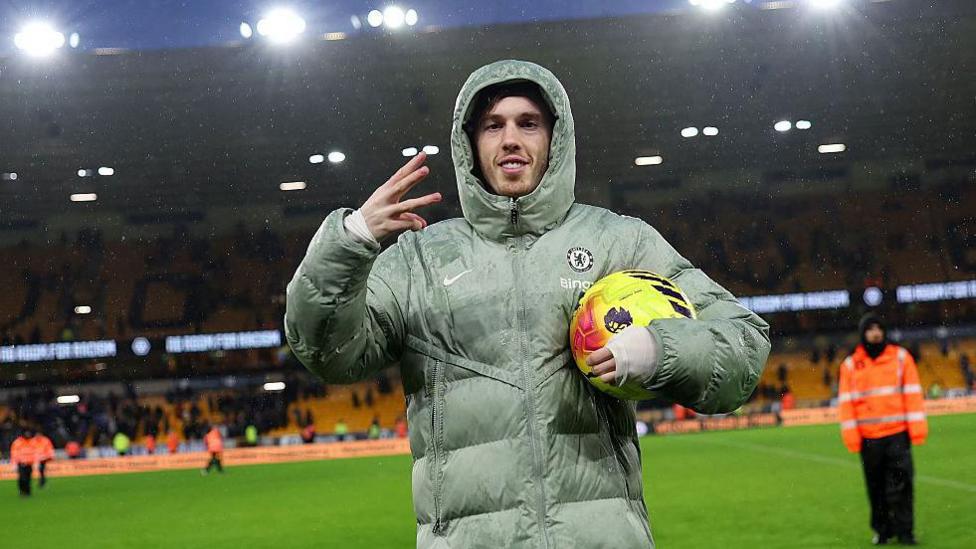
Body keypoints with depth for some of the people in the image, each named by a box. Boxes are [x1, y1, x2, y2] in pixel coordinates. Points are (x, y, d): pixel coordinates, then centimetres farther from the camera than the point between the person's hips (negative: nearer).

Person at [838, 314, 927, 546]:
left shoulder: (901, 357, 4)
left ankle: (904, 530, 0)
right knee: (876, 487, 6)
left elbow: (912, 393, 2)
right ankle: (883, 529, 17)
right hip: (868, 437, 1)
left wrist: (917, 428, -5)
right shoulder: (851, 365, 6)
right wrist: (850, 435, -3)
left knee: (900, 483, -6)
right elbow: (846, 402, 4)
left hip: (897, 433, -1)